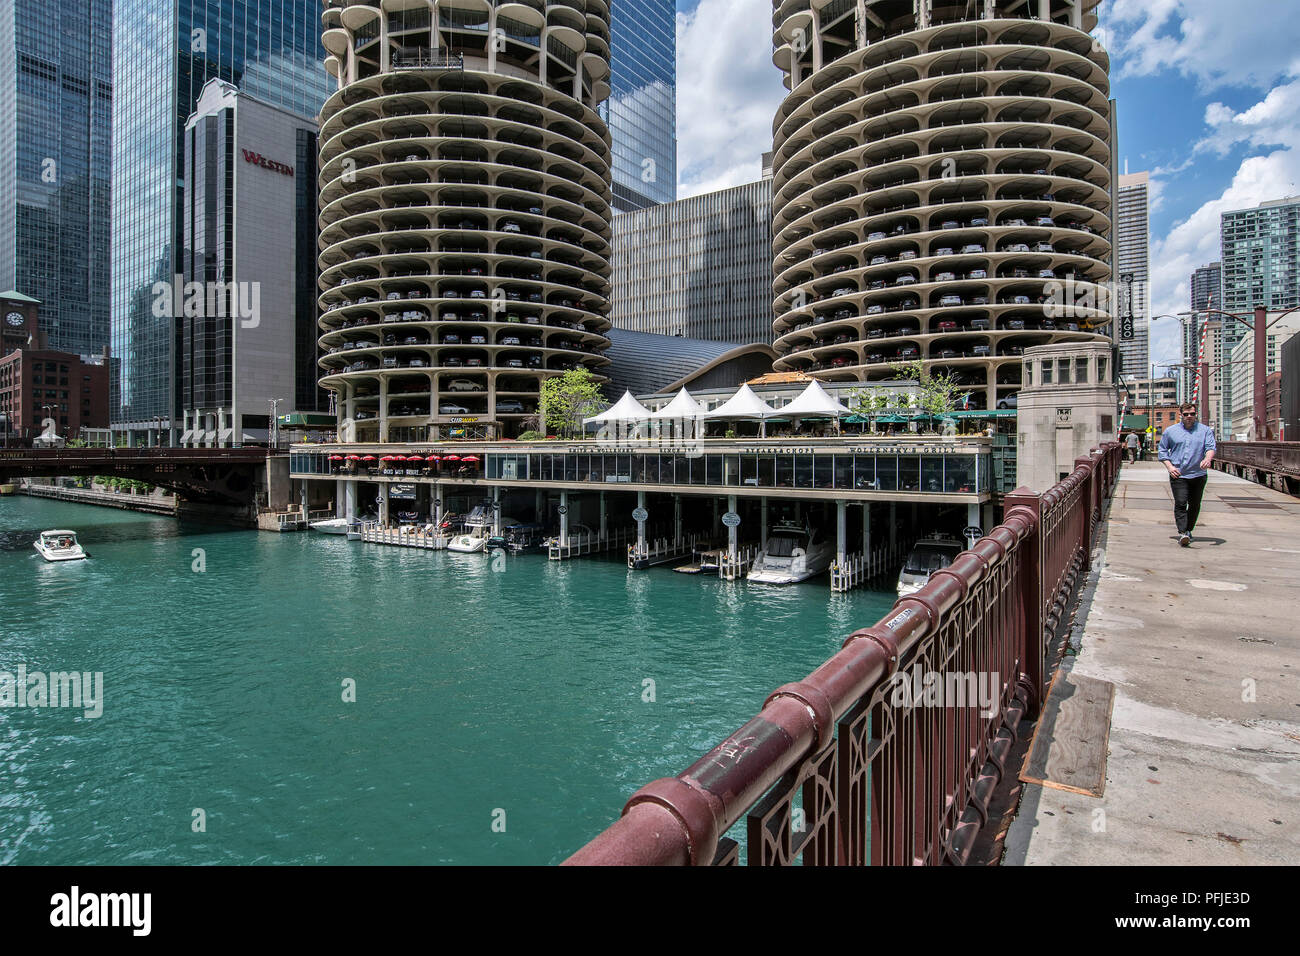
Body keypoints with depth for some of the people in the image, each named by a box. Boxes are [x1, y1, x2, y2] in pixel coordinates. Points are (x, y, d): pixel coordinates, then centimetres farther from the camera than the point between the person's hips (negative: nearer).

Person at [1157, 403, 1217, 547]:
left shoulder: (1205, 430, 9)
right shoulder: (1170, 431, 9)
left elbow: (1211, 447, -3)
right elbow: (1162, 450, 12)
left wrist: (1207, 459, -25)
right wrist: (1169, 466, -2)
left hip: (1198, 474, 2)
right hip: (1178, 475, -2)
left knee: (1195, 505, 9)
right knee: (1180, 503, -13)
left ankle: (1188, 530, 24)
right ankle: (1182, 533, -20)